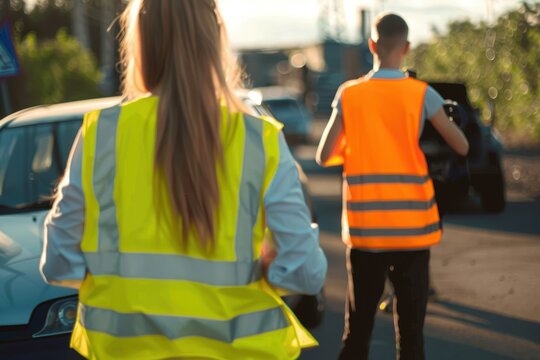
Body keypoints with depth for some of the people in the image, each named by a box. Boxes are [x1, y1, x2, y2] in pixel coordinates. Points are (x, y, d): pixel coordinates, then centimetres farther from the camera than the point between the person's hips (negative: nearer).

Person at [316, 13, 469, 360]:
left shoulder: (349, 94, 0)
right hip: (411, 227, -2)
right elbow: (462, 147, 1)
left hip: (364, 228, 2)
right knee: (410, 322, 2)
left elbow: (325, 156, 1)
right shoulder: (422, 94, -5)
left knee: (358, 324, 10)